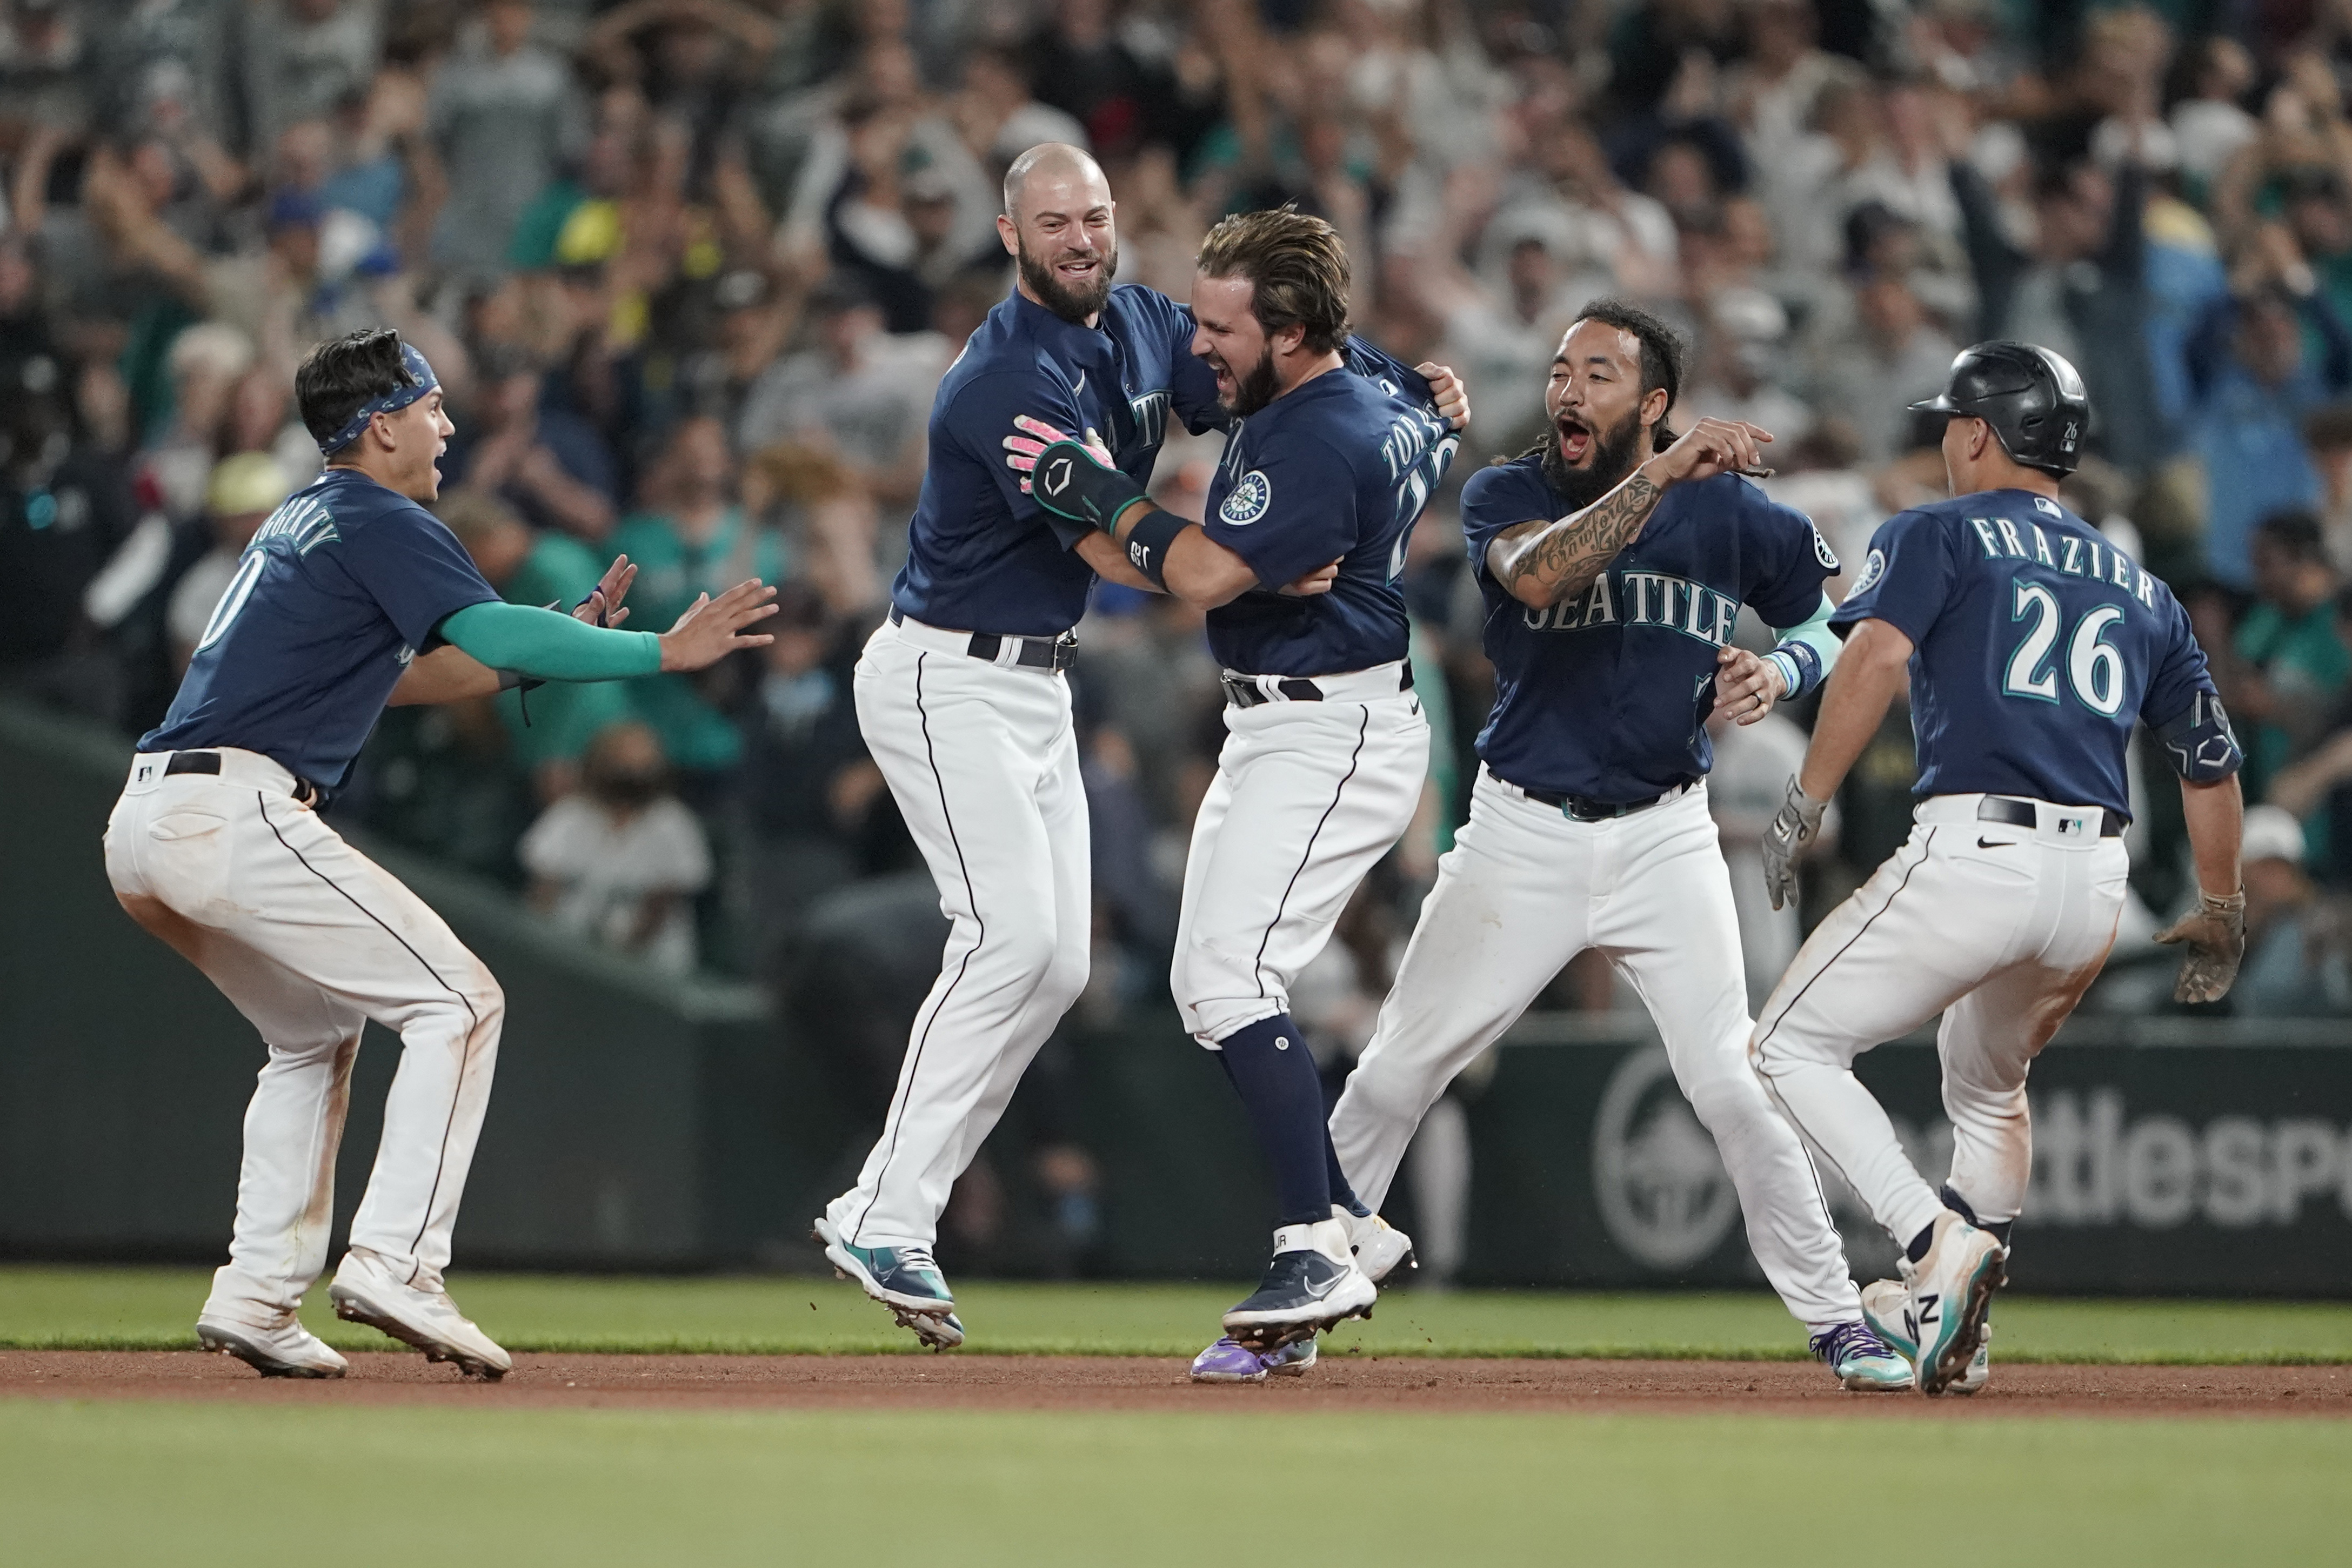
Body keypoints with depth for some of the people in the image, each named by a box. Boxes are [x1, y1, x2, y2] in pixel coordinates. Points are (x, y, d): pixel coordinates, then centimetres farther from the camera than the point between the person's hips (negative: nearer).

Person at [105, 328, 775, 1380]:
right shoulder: (378, 521, -2)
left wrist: (557, 641, 25)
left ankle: (256, 1294, 16)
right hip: (231, 817, -10)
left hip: (142, 827, 10)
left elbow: (404, 675, 33)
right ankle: (394, 1264, -16)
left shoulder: (303, 524, 26)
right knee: (457, 1002, -5)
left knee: (317, 1033, 26)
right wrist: (659, 653, -9)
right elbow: (496, 633, -15)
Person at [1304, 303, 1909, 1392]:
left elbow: (1830, 616, 13)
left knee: (1733, 1087, -10)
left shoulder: (1726, 512, -1)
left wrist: (1779, 670, -9)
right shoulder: (1504, 495, -4)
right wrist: (1663, 473, -34)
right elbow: (1539, 575, -27)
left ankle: (1835, 1322, 2)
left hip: (1664, 841, 0)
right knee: (1394, 1077, 3)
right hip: (1521, 837, 1)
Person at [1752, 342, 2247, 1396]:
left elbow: (1877, 650, -13)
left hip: (1974, 856, -6)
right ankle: (1952, 1327, 22)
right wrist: (2219, 916, 33)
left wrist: (1805, 805, -14)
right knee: (1988, 1083, 29)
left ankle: (1937, 1240, -14)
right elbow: (2211, 758, 23)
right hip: (2098, 880, 6)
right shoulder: (2139, 588, 22)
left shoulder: (1938, 536, 7)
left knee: (1792, 1047, 4)